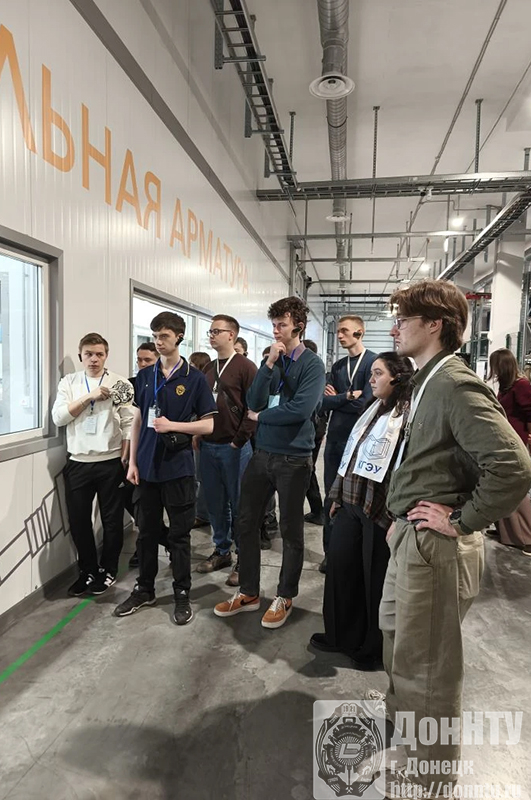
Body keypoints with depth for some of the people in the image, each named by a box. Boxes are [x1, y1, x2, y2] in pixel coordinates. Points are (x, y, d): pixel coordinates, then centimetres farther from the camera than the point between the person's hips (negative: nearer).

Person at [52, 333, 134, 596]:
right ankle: (87, 570, 29)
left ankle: (108, 570, 28)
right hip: (77, 463, 3)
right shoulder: (69, 382, 6)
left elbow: (129, 424, -4)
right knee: (78, 520, 10)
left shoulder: (121, 384, -2)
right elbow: (58, 417, -5)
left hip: (110, 463, -2)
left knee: (112, 520, 9)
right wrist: (89, 397, -13)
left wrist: (125, 460, -8)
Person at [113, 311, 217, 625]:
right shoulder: (145, 376, 6)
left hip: (178, 467, -4)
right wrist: (132, 461, 5)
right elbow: (138, 420, 10)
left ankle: (182, 594, 23)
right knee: (147, 531, 15)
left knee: (179, 534, 7)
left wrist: (172, 425, -18)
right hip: (147, 465, 4)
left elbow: (208, 425, -6)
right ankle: (145, 589, 32)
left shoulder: (195, 378, -6)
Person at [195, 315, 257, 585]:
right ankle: (221, 551, 29)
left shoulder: (245, 367, -7)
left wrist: (239, 441, -13)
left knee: (238, 503, 4)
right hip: (208, 447, 6)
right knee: (214, 502, 13)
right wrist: (199, 437, 8)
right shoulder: (208, 369, 14)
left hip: (234, 447, -6)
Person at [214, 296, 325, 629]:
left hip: (294, 458, -6)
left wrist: (260, 416, -8)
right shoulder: (271, 359, 8)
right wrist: (269, 364, -12)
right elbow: (254, 402, -3)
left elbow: (300, 409, -21)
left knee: (291, 529, 9)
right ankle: (249, 592, 29)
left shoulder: (312, 364, -9)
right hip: (262, 453, 6)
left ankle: (285, 598, 27)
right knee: (247, 522, 11)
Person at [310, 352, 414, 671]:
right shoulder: (373, 409, 14)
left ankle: (375, 648, 29)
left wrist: (395, 514, -22)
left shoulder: (408, 414, -13)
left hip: (380, 510, -8)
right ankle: (342, 635, 35)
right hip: (351, 504, 8)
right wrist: (338, 495, 17)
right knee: (340, 569, 14)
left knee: (375, 580, 8)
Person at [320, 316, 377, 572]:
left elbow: (366, 404, -16)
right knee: (331, 497, 10)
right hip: (334, 439, 6)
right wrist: (348, 396, -12)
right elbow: (323, 402, 1)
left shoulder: (373, 362, -7)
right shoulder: (337, 366, 11)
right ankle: (331, 553, 23)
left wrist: (337, 398, -4)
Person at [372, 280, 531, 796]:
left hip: (435, 546, -10)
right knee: (393, 629, 28)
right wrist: (401, 516, 15)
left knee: (427, 665, 8)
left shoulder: (456, 386, -20)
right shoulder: (428, 382, 10)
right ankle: (401, 707, 54)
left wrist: (463, 521, -19)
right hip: (410, 537, 10)